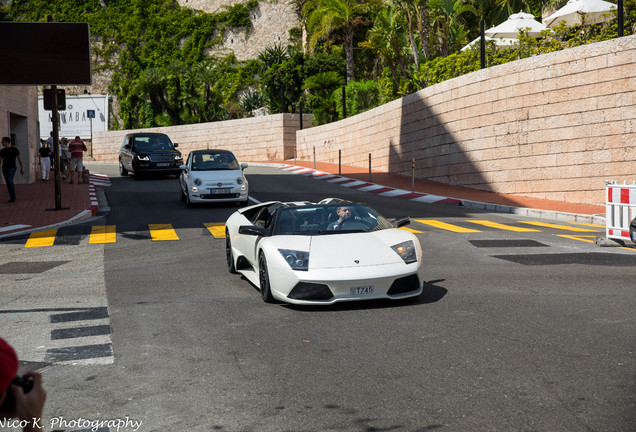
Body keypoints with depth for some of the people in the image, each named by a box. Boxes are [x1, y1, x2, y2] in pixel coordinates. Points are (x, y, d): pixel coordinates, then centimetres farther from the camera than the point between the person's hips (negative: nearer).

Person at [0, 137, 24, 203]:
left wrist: (22, 168, -2)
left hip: (12, 168, -5)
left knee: (10, 181, -23)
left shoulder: (14, 150, -2)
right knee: (8, 183, 5)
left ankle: (13, 197, -16)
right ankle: (12, 197, 13)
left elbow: (19, 159, 2)